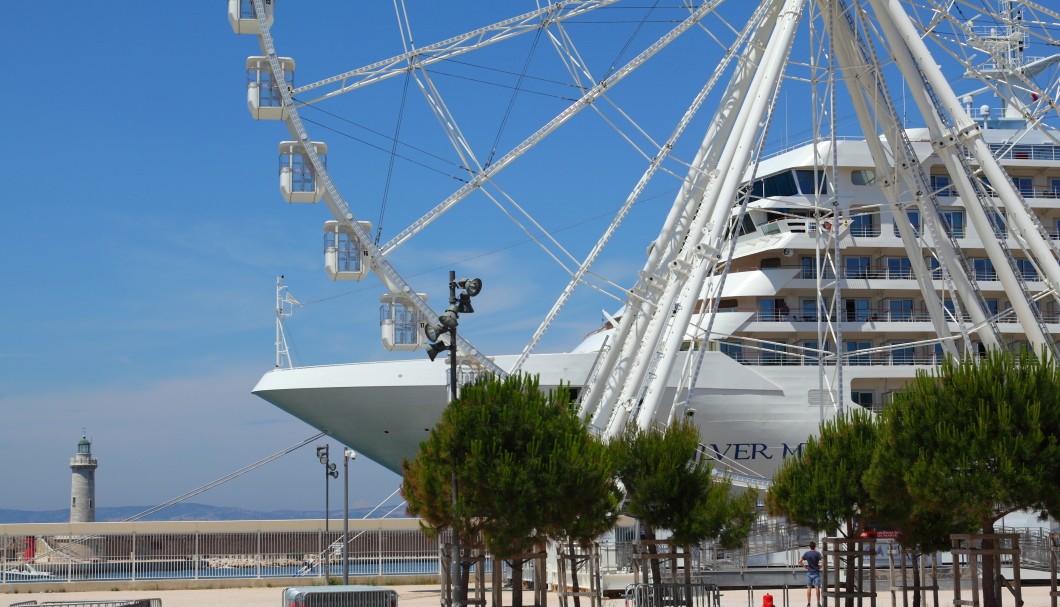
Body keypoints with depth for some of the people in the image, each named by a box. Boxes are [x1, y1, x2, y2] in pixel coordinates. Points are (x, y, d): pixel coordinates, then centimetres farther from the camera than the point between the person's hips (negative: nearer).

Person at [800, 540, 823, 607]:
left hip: (809, 573, 2)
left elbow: (800, 561, -1)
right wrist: (820, 566, -4)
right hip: (816, 573, -2)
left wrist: (805, 566, 7)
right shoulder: (817, 553, -8)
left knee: (809, 588, 6)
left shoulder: (806, 553, 0)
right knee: (817, 588, 1)